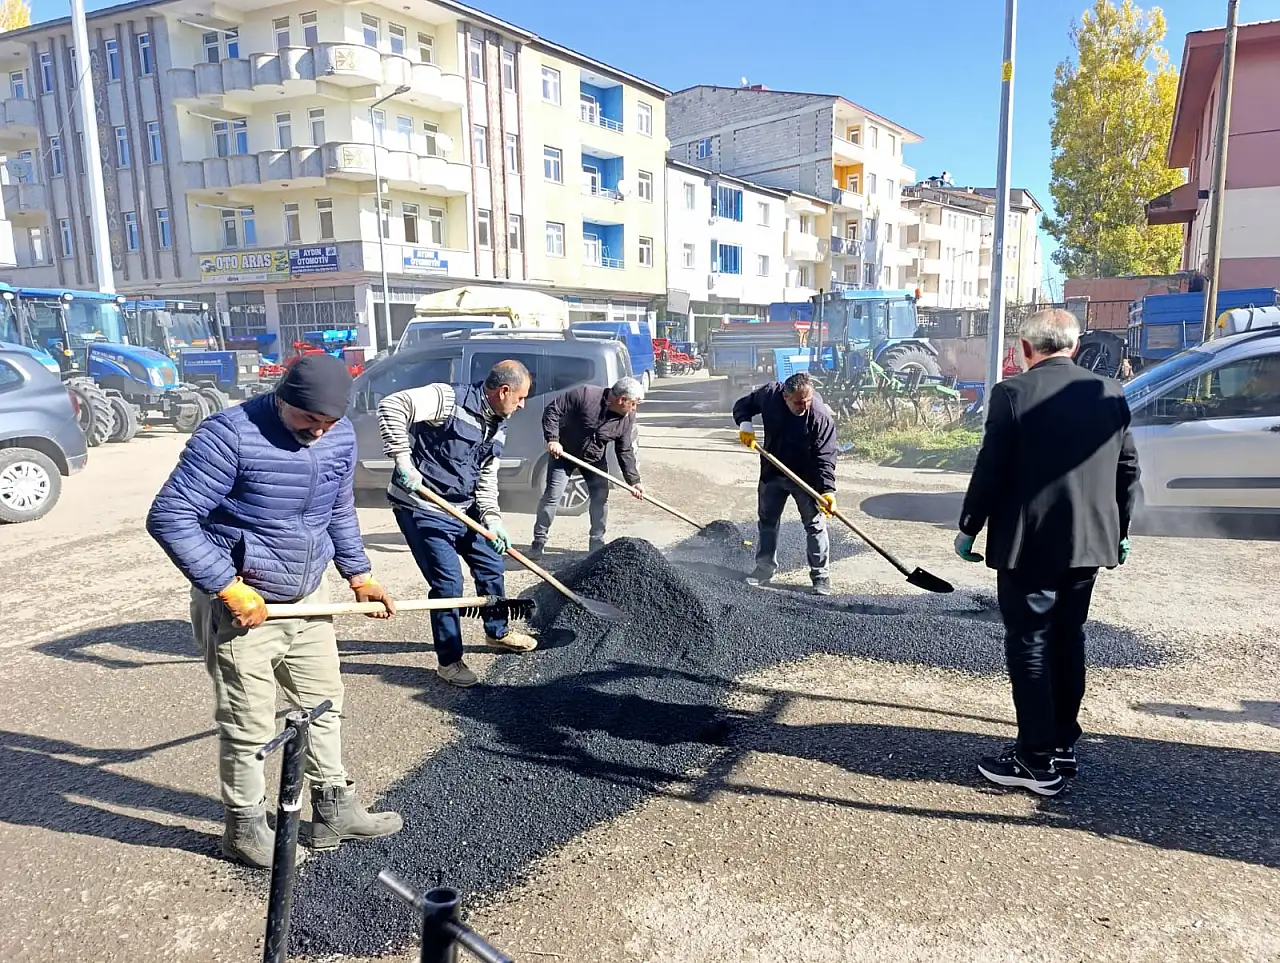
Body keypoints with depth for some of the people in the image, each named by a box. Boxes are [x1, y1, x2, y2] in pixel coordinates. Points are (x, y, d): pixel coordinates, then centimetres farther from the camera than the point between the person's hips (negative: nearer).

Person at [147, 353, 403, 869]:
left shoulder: (340, 438, -1)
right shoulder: (230, 434, -21)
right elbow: (169, 517, -22)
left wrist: (358, 574, 10)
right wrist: (229, 588, -24)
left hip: (309, 598, 7)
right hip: (240, 605, -7)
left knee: (324, 705, 17)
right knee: (249, 727, 5)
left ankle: (333, 810, 34)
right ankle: (245, 829, 28)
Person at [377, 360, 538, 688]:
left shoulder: (497, 427, 8)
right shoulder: (450, 399, -19)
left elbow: (487, 478, 10)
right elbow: (391, 405, -28)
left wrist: (492, 518, -5)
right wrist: (402, 458, -31)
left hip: (464, 509, 9)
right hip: (422, 509, -9)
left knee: (491, 566, 17)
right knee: (448, 583, -7)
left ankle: (497, 632, 41)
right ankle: (449, 661, 11)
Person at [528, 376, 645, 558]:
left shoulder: (627, 419, -14)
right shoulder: (585, 394, -29)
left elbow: (625, 451, -7)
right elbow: (552, 410, -24)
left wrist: (633, 480, -13)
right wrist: (552, 439, -32)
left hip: (595, 460, 4)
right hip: (564, 453, -4)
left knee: (601, 498, 0)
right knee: (552, 496, -6)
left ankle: (597, 543, 16)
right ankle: (539, 541, 7)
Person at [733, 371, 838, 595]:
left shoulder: (822, 417, -29)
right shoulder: (769, 395, -20)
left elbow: (825, 458, -27)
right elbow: (742, 405, -1)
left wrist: (827, 490, -37)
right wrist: (745, 424, -22)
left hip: (806, 477, -4)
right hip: (772, 473, 4)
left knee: (815, 524, 0)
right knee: (767, 520, 15)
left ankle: (820, 575, 12)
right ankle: (765, 567, 31)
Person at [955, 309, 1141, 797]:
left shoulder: (1013, 393, -12)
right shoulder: (1111, 393, 5)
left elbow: (990, 468, -13)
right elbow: (1127, 469, 9)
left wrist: (968, 528, -2)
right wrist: (1120, 531, 20)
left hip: (1028, 545, -6)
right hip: (1088, 542, 6)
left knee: (1029, 646, 2)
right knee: (1068, 642, 16)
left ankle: (1037, 760, 7)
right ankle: (1064, 747, 27)